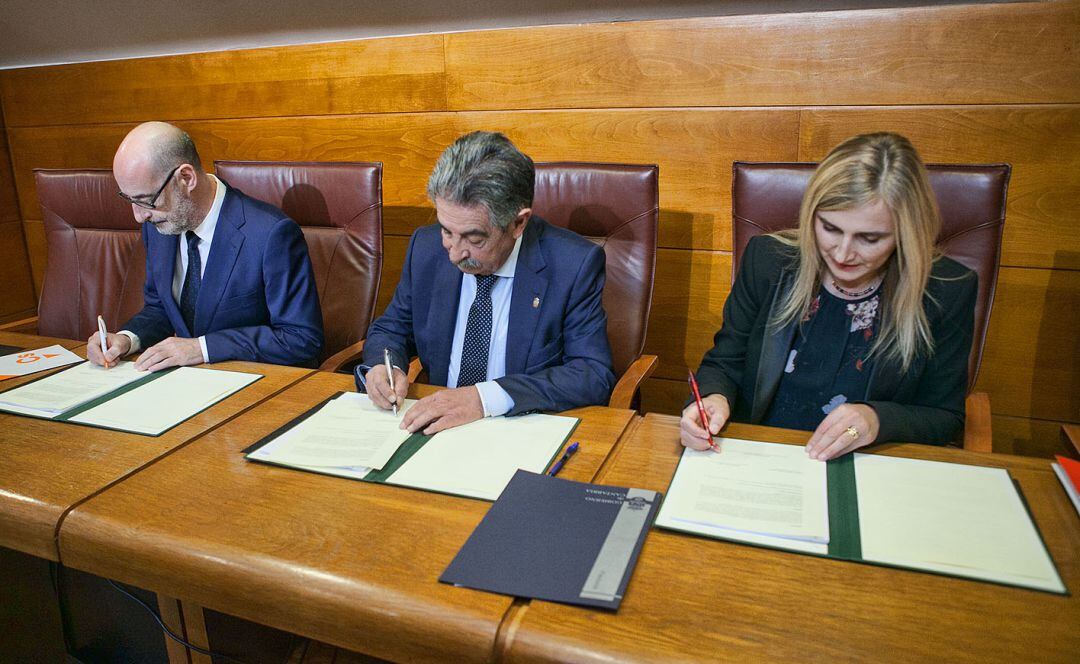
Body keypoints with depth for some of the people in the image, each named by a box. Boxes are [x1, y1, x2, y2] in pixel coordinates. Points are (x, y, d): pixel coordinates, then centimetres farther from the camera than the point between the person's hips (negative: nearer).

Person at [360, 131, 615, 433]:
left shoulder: (574, 264, -14)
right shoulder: (425, 247, -1)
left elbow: (595, 375, -19)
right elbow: (390, 329, 12)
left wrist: (486, 397, -29)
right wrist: (384, 366, -12)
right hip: (438, 426, 4)